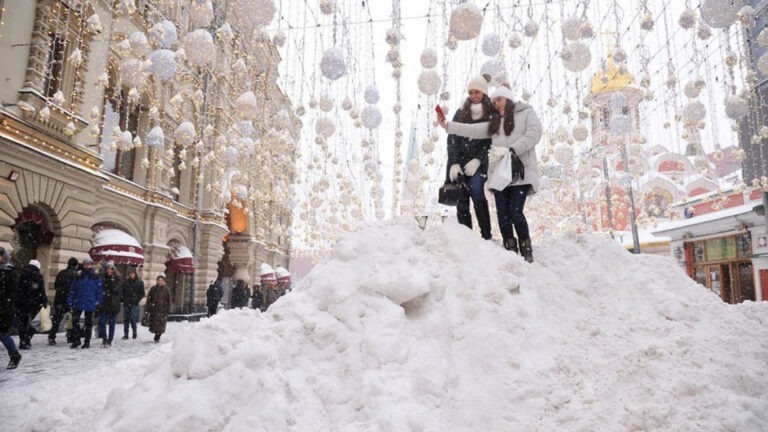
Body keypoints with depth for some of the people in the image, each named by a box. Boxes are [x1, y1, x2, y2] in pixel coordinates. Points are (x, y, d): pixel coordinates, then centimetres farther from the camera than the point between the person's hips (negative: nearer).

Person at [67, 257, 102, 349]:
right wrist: (70, 301, 2)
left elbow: (99, 289, 0)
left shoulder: (96, 276, 0)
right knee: (75, 321, -1)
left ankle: (87, 342, 14)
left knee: (88, 323, 6)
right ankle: (76, 340, 14)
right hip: (78, 302, 2)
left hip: (90, 303, -2)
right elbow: (73, 289, 9)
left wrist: (98, 302, -5)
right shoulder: (78, 275, 8)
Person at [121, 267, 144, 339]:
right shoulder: (125, 282, 8)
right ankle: (125, 334, 13)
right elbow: (122, 292, 14)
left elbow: (142, 293, 2)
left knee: (132, 319, -9)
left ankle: (134, 332, 11)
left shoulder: (139, 282, 2)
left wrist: (136, 300, -6)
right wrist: (124, 299, 1)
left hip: (134, 304, -3)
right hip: (126, 304, 3)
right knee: (126, 320, 5)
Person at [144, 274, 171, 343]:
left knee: (161, 325, -3)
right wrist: (147, 309, -2)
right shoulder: (153, 289, 2)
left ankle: (157, 338, 13)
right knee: (154, 324, -1)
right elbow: (148, 299, 3)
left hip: (163, 310, 0)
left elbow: (169, 300, 5)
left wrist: (168, 310, 1)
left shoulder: (166, 289, 3)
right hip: (154, 309, 0)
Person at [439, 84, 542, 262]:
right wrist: (448, 126, 5)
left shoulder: (527, 113, 9)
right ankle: (511, 251, 7)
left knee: (515, 212, -13)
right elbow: (473, 130, 13)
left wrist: (510, 150, -16)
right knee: (503, 214, -1)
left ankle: (526, 250, 4)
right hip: (499, 173, 5)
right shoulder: (495, 122, 23)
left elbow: (533, 134, -7)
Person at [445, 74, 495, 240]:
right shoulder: (461, 112, 9)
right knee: (462, 201, -1)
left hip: (479, 163, -3)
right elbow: (452, 138, 3)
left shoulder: (492, 114, 3)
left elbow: (491, 141, -2)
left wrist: (477, 160, -15)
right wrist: (454, 163, -8)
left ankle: (486, 235, -20)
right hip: (459, 162, 3)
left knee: (476, 190, -25)